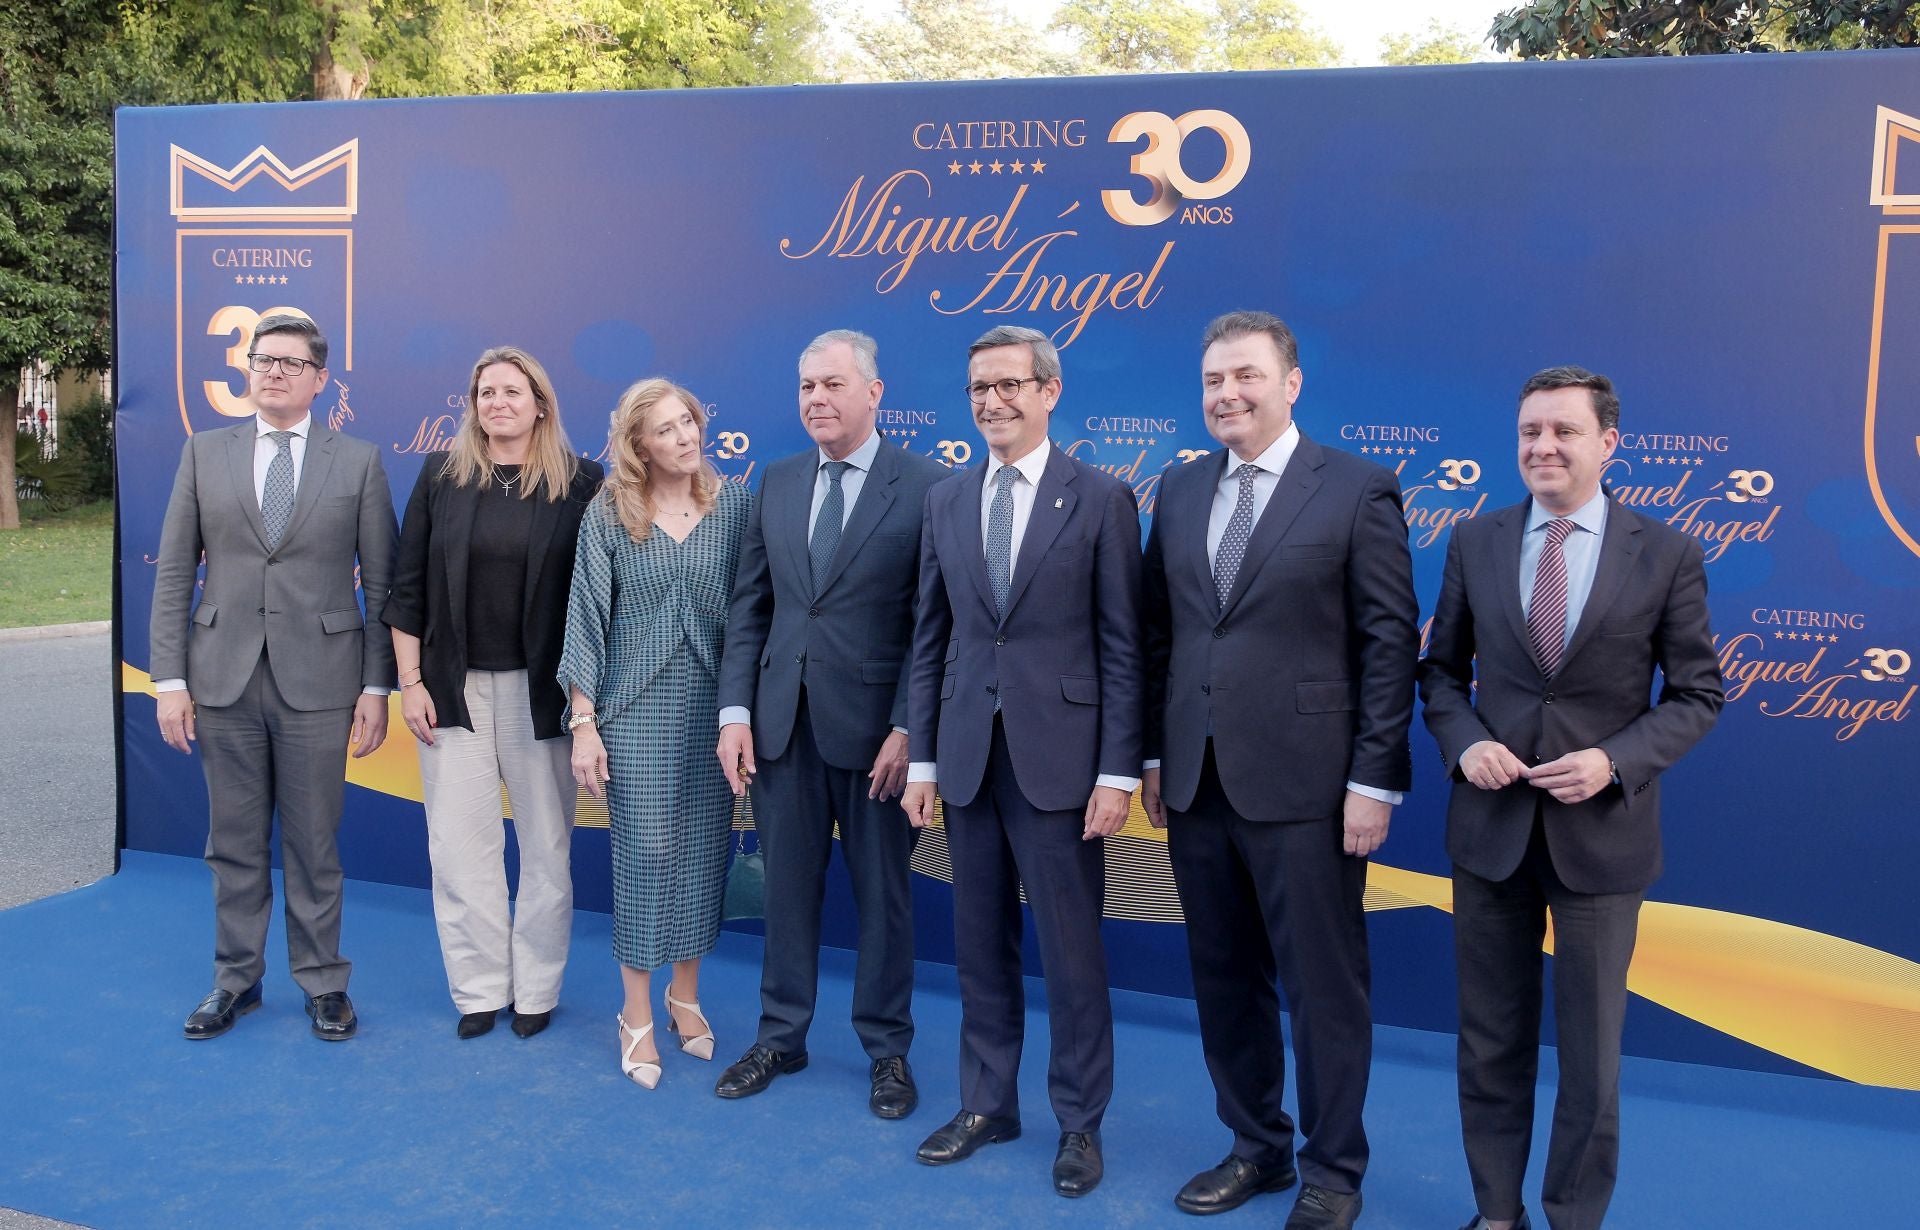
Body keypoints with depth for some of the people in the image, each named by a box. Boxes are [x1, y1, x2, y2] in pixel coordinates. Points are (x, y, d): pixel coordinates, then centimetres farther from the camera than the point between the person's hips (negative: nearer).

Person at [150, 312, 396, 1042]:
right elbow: (173, 573, 6)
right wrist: (169, 679, -1)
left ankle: (322, 982, 22)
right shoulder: (204, 454, 7)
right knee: (234, 843, 12)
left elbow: (381, 583, 1)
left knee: (314, 844, 7)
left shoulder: (359, 462, 2)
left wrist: (376, 687, -4)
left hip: (317, 681, -2)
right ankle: (236, 979, 28)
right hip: (223, 679, 2)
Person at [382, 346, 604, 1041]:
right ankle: (479, 988, 20)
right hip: (454, 689, 2)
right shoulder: (441, 477, 4)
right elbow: (408, 586, 5)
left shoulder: (579, 483, -1)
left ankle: (536, 990, 21)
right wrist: (410, 682, 0)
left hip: (541, 691, -1)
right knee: (459, 843, 5)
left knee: (546, 845, 7)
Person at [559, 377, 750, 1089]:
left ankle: (685, 996, 27)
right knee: (646, 852, 0)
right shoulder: (608, 515, -2)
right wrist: (583, 723, -5)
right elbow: (587, 619, -1)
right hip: (637, 710, -2)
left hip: (712, 708, 2)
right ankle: (637, 1017, 15)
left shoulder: (733, 506, 2)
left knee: (703, 852, 8)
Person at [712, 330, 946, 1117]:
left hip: (874, 724, -4)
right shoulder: (776, 484, 9)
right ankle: (780, 1037, 30)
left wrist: (907, 728, -14)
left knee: (883, 892, 9)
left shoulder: (927, 487, -6)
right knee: (788, 884, 14)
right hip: (783, 721, 4)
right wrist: (735, 711, 1)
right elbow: (749, 608, 9)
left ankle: (888, 1050, 26)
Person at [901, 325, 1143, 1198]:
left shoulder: (1101, 499, -3)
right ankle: (987, 1103, 29)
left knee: (1071, 948, 5)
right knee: (980, 943, 13)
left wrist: (1118, 772, -9)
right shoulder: (945, 501, 9)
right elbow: (930, 640, 10)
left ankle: (1080, 1121, 22)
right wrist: (922, 758, 7)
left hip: (1059, 757, -4)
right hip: (968, 756, 4)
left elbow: (1123, 647, -5)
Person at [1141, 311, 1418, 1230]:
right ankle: (1256, 1147, 33)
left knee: (1324, 988, 6)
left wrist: (1375, 780, -10)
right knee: (1225, 979, 15)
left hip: (1303, 787, -5)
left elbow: (1390, 643, -7)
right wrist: (1153, 756, 9)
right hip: (1196, 784, 5)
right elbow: (1159, 632, 12)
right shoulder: (1179, 490, 10)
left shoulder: (1358, 490, -5)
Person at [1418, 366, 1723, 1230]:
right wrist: (1464, 742, -11)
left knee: (1590, 1049, 10)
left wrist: (1616, 761, -16)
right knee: (1490, 1040, 13)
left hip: (1600, 831, -2)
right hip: (1491, 824, 2)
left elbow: (1697, 694, 0)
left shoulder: (1667, 555, -4)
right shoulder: (1474, 543, 2)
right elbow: (1441, 670, 8)